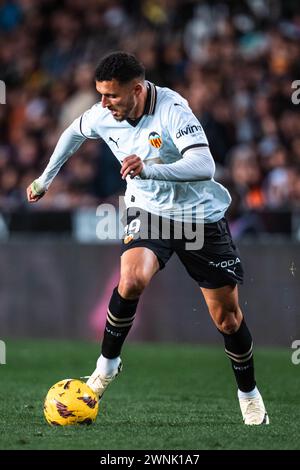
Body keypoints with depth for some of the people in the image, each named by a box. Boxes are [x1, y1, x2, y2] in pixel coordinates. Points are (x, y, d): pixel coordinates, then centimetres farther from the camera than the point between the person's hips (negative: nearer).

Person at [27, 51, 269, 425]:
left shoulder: (172, 109, -27)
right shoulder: (103, 115, -11)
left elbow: (204, 165, -39)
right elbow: (75, 132, 14)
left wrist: (149, 169, -52)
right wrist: (45, 179, 22)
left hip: (201, 215, -2)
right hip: (148, 211, 2)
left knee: (227, 317, 3)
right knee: (132, 279, -30)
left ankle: (248, 393, 27)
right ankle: (107, 363, -9)